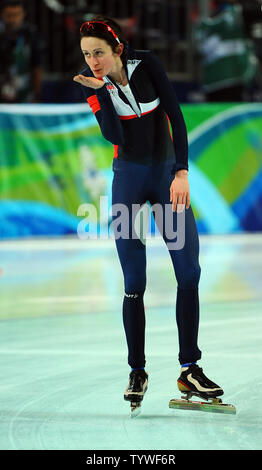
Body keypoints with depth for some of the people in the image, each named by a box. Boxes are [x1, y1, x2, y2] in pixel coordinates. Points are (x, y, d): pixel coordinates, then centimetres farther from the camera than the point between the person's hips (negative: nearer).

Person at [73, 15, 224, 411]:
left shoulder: (146, 64, -11)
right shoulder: (91, 81, -7)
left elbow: (176, 116, -13)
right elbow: (114, 136, -18)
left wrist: (181, 174, -19)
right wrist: (98, 89, -28)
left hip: (167, 174, 0)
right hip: (129, 179, 0)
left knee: (189, 271, -5)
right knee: (134, 282, -3)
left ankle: (190, 370, 1)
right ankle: (137, 373, 6)